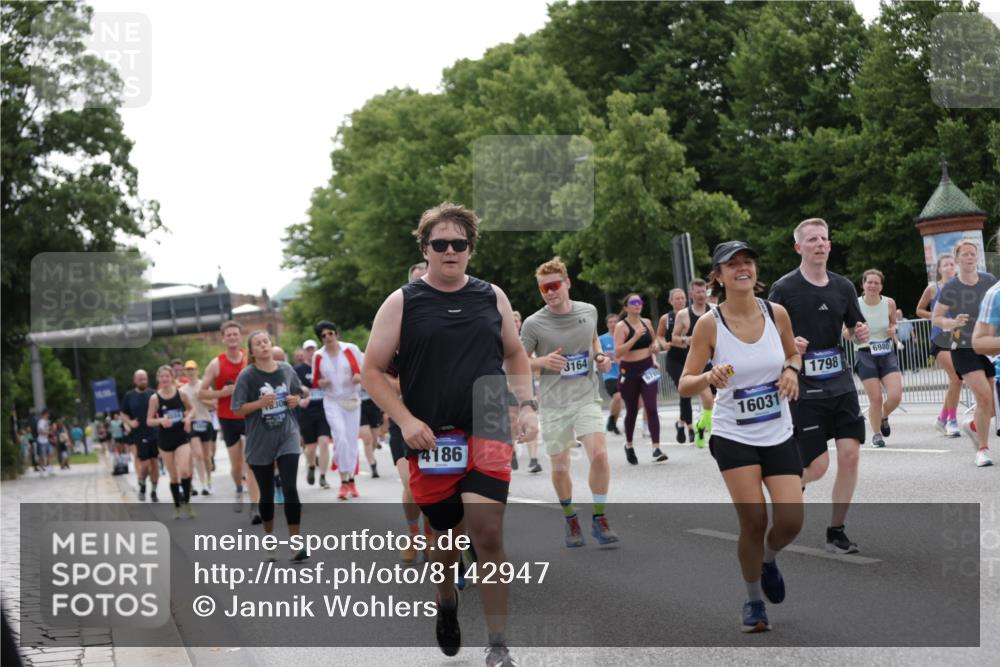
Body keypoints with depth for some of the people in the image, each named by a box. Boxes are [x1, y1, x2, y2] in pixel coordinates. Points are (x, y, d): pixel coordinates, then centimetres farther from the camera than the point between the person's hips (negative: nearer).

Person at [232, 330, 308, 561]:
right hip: (260, 441, -1)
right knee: (267, 494, 8)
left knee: (290, 488, -12)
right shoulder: (247, 376, -8)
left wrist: (295, 400, -6)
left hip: (287, 436, 1)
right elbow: (238, 410, -8)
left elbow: (297, 393, 17)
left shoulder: (286, 370, 1)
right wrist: (261, 403, -22)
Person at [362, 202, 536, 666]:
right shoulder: (402, 303, 0)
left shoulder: (492, 297, 8)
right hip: (430, 437, 0)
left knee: (487, 532, -14)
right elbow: (372, 371, 2)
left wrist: (527, 406, 5)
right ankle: (446, 600, 46)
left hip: (487, 432, 0)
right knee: (444, 530, 13)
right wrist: (406, 421, -10)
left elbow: (515, 355, 20)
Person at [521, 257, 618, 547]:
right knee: (560, 467, 4)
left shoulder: (588, 311, 3)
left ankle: (599, 518, -1)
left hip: (587, 397, 1)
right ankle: (570, 519, 29)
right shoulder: (534, 324, -7)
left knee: (599, 454, -17)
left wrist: (601, 357, 4)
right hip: (553, 403, -1)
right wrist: (543, 362, -17)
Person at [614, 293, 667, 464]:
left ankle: (656, 448, -14)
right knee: (632, 411, 9)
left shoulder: (647, 322, 7)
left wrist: (656, 346, 3)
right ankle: (628, 446, 32)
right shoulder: (621, 326, -9)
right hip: (629, 372, -3)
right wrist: (635, 337, -24)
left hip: (647, 369, 3)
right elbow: (617, 353, -18)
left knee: (651, 408, -10)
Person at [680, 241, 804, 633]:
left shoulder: (777, 314, -2)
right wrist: (709, 376, -29)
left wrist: (791, 371, -6)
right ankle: (753, 602, 15)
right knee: (754, 522, -9)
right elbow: (684, 385, -8)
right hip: (733, 436, -3)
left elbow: (793, 354, 16)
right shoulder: (709, 325, -10)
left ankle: (769, 559, 29)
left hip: (779, 435, 3)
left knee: (790, 522, -8)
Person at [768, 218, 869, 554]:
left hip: (840, 383, 5)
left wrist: (861, 333, -5)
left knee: (850, 455, -5)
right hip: (804, 387, -4)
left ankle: (836, 531, 9)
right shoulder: (784, 289, -7)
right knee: (817, 466, -6)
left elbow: (855, 330, 18)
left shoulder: (843, 286, 7)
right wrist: (789, 345, -24)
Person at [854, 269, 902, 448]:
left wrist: (893, 329, -8)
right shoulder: (855, 305, -10)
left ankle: (884, 418, 24)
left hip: (887, 354, 2)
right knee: (875, 399, -4)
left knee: (895, 396, -9)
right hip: (866, 355, -2)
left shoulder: (889, 303, -3)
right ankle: (876, 434, 18)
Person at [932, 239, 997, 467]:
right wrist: (952, 323, -18)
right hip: (964, 350, -4)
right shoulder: (950, 288, -8)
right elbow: (935, 317, 1)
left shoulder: (989, 281, 0)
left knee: (994, 402, 5)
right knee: (984, 396, -18)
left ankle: (974, 426, 37)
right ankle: (983, 449, -4)